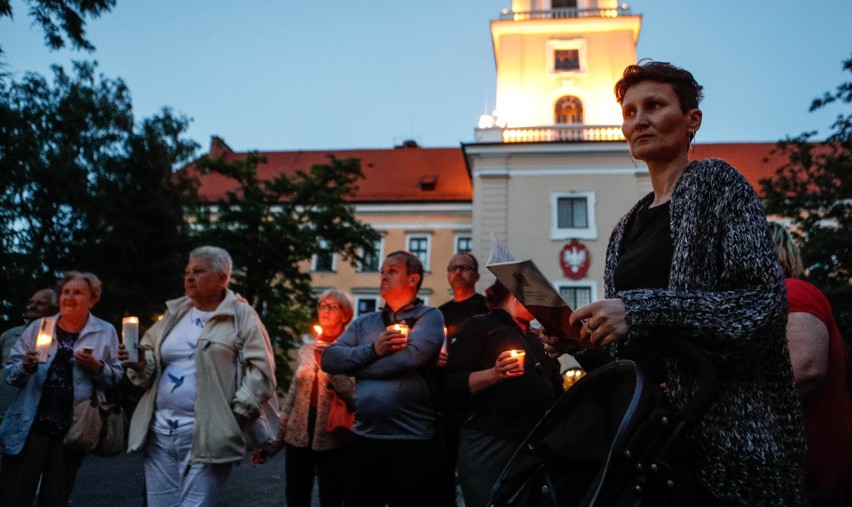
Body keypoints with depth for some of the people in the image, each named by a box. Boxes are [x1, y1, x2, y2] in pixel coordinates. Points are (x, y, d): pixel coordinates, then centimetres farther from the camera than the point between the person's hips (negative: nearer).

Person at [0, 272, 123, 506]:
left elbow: (117, 376, 6)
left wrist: (98, 368, -13)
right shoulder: (38, 327, 7)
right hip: (30, 426, 1)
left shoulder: (106, 332, 4)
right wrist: (26, 367, -13)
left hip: (73, 430, 0)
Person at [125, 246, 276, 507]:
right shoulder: (173, 313, 16)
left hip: (206, 434, -6)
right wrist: (140, 365, -3)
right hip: (160, 430, 6)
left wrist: (237, 415, -14)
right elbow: (150, 364, 20)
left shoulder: (241, 316, -2)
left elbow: (261, 370, -7)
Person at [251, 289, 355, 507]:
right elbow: (291, 397, 13)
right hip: (297, 438, 4)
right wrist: (273, 441, 11)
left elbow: (355, 396, -15)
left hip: (332, 440, -4)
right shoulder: (305, 350, 10)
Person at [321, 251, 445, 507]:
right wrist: (373, 350, -12)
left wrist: (355, 366, -5)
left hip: (411, 442, -5)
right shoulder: (364, 323, 13)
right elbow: (329, 359, 3)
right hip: (363, 439, 5)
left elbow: (410, 357, -19)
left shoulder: (429, 317, -2)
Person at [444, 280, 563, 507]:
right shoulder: (479, 326, 1)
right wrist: (494, 374, -25)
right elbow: (454, 383, -10)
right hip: (490, 446, -6)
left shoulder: (536, 338, 22)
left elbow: (554, 389, 29)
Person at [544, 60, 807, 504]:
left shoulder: (716, 182, -2)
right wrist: (582, 342, -2)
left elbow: (765, 302, -15)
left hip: (726, 427, -6)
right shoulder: (627, 226, 15)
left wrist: (644, 309, -24)